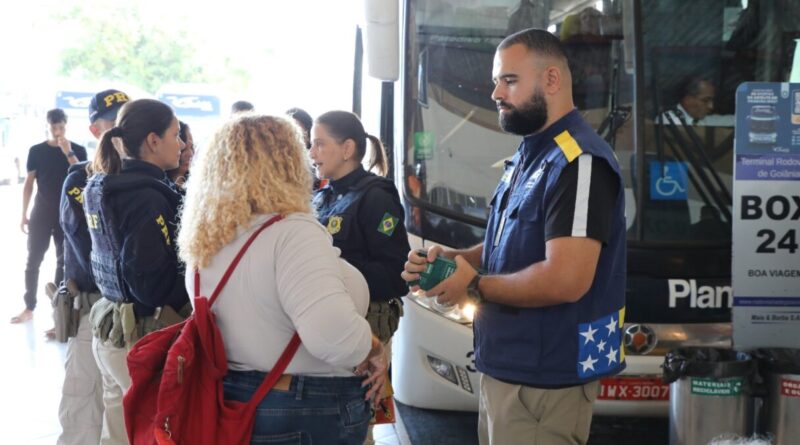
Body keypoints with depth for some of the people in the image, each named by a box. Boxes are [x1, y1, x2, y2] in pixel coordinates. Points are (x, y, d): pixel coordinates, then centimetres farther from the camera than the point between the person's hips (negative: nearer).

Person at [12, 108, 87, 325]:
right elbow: (28, 184, 6)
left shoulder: (78, 150, 0)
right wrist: (24, 215, 3)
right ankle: (29, 307, 11)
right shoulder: (36, 151, 3)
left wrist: (68, 153, -20)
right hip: (41, 212, 1)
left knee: (64, 262, 1)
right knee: (33, 260, 2)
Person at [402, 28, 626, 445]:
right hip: (506, 367, 9)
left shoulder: (578, 163, -20)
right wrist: (453, 258, 2)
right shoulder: (526, 159, 13)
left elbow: (565, 279, -29)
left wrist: (475, 285, -16)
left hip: (544, 378, -9)